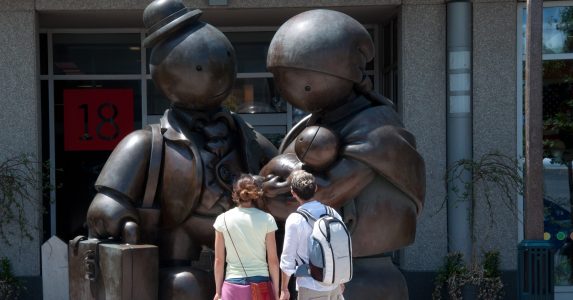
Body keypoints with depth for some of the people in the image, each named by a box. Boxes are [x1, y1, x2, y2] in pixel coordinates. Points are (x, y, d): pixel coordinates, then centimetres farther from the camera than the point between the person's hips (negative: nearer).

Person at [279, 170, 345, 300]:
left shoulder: (295, 220, -14)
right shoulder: (333, 213, 1)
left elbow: (288, 259, -10)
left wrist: (284, 289, 1)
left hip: (311, 289, -5)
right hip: (334, 286, 5)